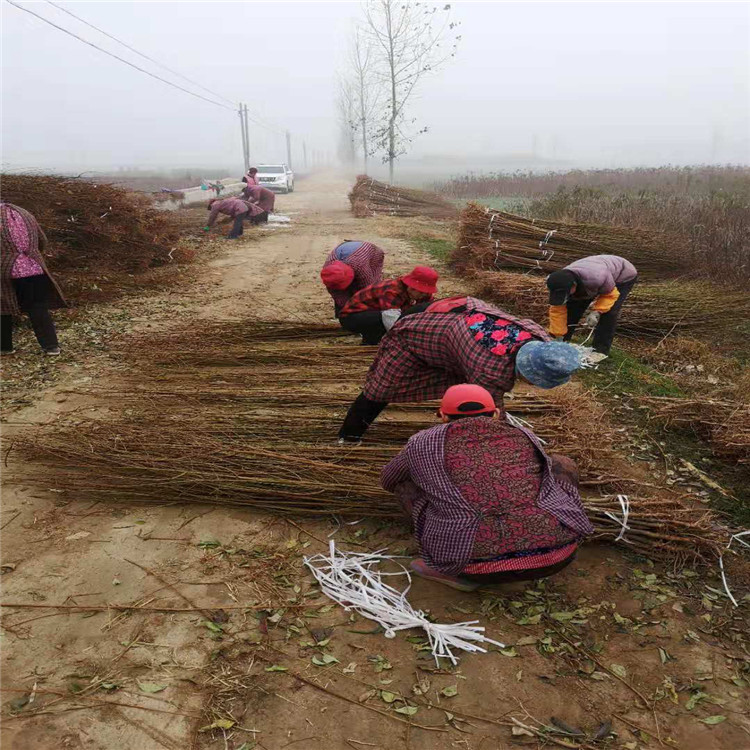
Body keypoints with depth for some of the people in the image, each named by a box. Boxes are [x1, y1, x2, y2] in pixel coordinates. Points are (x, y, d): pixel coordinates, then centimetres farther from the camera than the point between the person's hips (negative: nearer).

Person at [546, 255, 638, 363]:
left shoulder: (596, 278, -47)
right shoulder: (560, 284, -30)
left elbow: (610, 294, -26)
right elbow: (557, 311, -22)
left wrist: (596, 312, -37)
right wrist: (559, 336, -23)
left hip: (623, 276, -5)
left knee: (608, 312, -22)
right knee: (573, 307, -3)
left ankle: (601, 350, -12)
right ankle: (563, 342, 10)